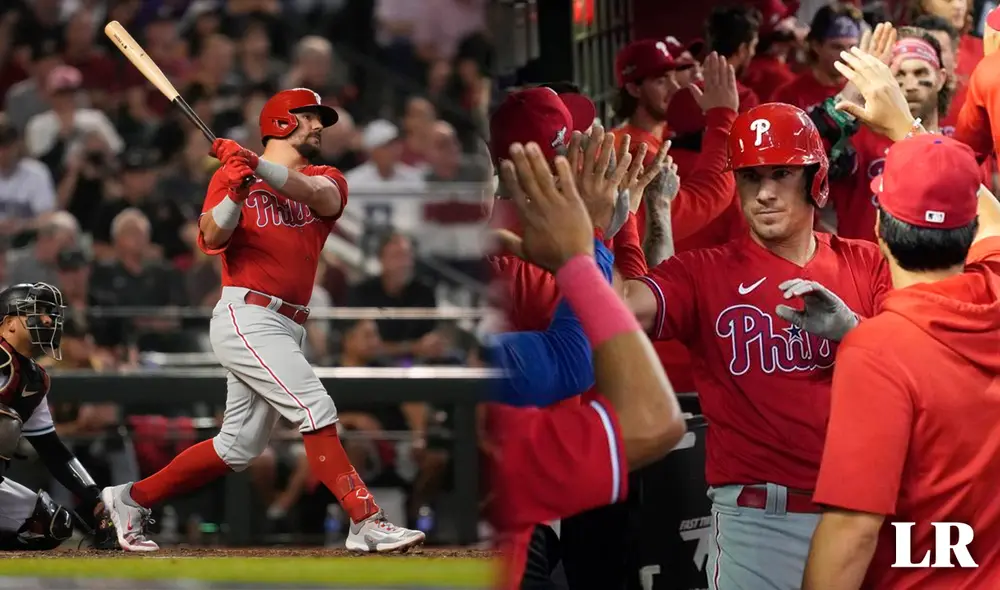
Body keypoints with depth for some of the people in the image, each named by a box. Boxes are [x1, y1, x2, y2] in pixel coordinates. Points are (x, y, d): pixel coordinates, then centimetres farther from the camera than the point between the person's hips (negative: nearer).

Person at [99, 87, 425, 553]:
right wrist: (235, 192, -27)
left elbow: (319, 194, -12)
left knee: (239, 448, 8)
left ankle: (131, 499, 20)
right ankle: (365, 522, -23)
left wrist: (258, 166, -25)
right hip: (247, 317, -7)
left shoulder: (327, 181, 14)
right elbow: (211, 239, -10)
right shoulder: (230, 174, 3)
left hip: (286, 330, 7)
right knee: (316, 410, -19)